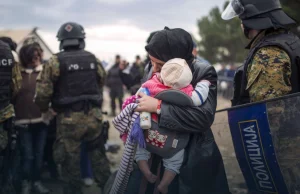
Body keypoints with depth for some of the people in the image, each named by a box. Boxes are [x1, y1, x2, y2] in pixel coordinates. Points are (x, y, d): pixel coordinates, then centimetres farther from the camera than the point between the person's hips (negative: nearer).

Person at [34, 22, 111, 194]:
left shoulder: (56, 61, -8)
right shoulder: (93, 59, 4)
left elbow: (43, 90, -11)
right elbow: (101, 83, 11)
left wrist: (44, 108, 7)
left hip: (69, 118, -4)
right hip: (93, 115, 4)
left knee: (70, 159, 9)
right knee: (98, 155, 18)